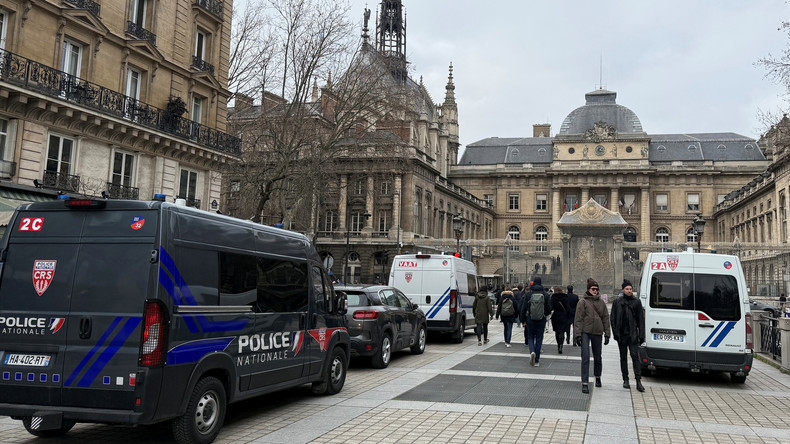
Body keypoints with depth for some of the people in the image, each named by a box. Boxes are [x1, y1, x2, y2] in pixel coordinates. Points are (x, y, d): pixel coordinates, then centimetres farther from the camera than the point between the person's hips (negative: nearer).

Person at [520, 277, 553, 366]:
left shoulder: (528, 295, -5)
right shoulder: (546, 295, -3)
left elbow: (524, 308, -3)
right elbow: (549, 309, -1)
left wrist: (523, 319, 7)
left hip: (530, 320, -1)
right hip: (541, 321, 1)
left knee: (530, 337, 14)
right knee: (539, 339, 8)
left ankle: (532, 351, -14)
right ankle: (537, 360, 7)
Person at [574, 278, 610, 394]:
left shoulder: (601, 303, 8)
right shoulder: (583, 302, -3)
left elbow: (606, 319, 13)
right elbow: (578, 319, -6)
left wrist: (607, 334, 8)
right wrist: (578, 334, -12)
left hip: (597, 333, 4)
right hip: (585, 332, -4)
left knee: (597, 357, 15)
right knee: (585, 357, -10)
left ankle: (598, 377, 38)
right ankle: (585, 383, -9)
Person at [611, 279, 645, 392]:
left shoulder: (637, 302, 5)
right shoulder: (617, 302, 4)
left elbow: (641, 319, 7)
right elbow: (613, 319, 5)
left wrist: (641, 335, 1)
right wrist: (615, 333, -3)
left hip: (633, 334, -1)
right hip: (621, 335, 1)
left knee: (635, 356, -9)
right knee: (623, 357, 9)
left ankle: (638, 381, -9)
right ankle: (625, 380, 18)